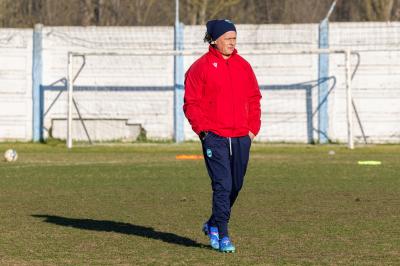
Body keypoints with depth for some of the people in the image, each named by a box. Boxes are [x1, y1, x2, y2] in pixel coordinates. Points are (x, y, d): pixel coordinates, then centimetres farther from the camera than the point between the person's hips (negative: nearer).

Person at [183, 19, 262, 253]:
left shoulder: (243, 66, 11)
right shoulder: (201, 67, -3)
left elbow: (254, 99, 16)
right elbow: (191, 103, -3)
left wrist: (253, 128, 8)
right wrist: (203, 129, -11)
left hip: (241, 137, 5)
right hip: (215, 138, -5)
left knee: (236, 186, 12)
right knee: (222, 185, -12)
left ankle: (214, 225, 31)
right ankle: (223, 236, -8)